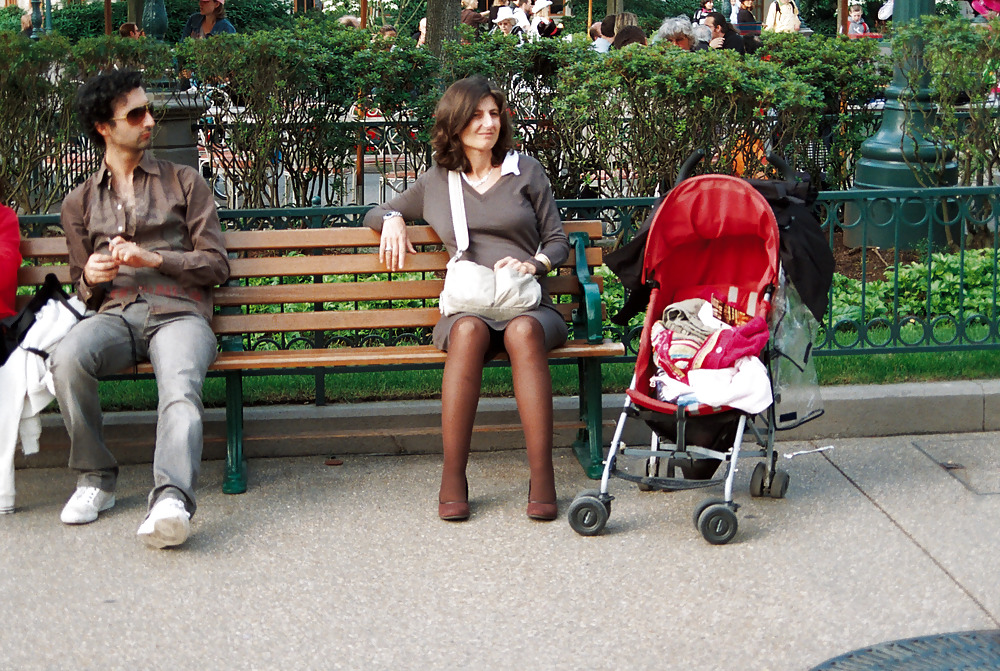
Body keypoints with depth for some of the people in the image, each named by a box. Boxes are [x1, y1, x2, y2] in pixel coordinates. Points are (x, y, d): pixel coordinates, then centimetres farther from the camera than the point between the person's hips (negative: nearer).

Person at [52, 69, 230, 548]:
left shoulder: (184, 183, 18)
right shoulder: (80, 203, 23)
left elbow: (216, 264, 10)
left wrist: (152, 259, -6)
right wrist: (90, 278, 0)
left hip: (178, 312, -2)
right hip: (113, 314, 2)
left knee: (180, 385, -37)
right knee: (68, 359, -34)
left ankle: (171, 498, -56)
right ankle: (95, 478, -17)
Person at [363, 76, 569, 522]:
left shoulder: (525, 171, 18)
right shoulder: (436, 183, 22)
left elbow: (558, 241, 18)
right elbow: (375, 214, 35)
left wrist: (532, 264, -4)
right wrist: (393, 219, 11)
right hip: (467, 306, 0)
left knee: (522, 332, -38)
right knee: (469, 330, -38)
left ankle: (542, 480, -42)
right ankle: (452, 479, -37)